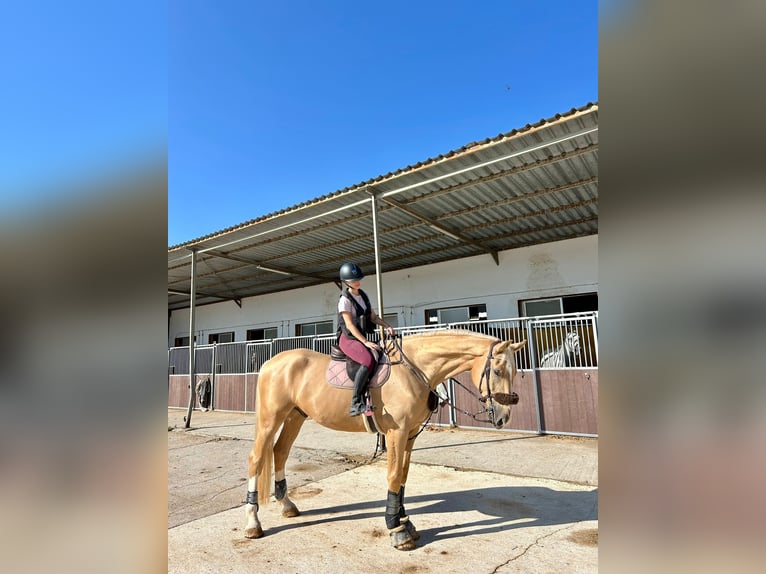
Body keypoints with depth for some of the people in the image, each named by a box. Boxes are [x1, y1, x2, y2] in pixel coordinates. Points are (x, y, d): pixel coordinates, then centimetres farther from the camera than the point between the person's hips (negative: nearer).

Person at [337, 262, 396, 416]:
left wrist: (387, 326, -1)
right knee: (369, 360, -31)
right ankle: (355, 403, -29)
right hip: (348, 339, -8)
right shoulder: (345, 300, -10)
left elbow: (373, 317, 16)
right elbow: (350, 325, -16)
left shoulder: (363, 296, 13)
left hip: (362, 338, 8)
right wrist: (366, 342, -22)